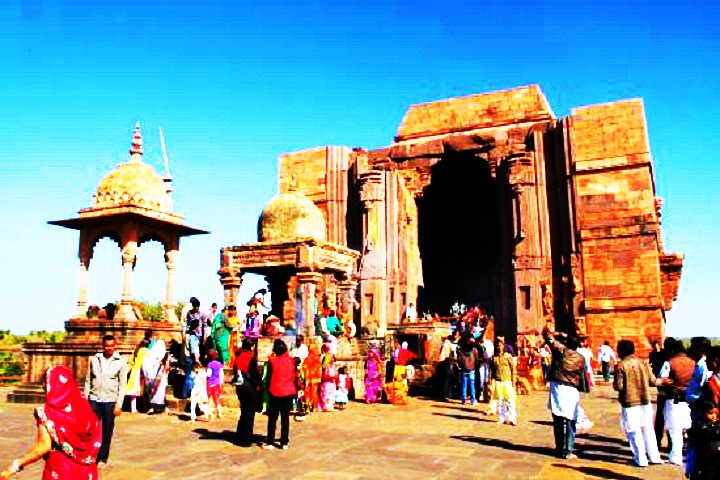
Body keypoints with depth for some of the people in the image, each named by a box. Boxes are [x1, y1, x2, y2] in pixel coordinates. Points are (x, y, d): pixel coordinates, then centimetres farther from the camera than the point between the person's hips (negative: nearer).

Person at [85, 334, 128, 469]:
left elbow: (122, 384, -3)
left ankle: (102, 459, 21)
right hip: (94, 399, 1)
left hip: (110, 400, -1)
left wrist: (119, 404, -6)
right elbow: (88, 380, 8)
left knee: (107, 431, 7)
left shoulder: (121, 362, -4)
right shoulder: (94, 359, 2)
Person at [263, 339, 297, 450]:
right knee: (285, 418, 9)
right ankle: (284, 442, 11)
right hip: (288, 392, 3)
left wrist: (268, 388, 4)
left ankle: (270, 442, 7)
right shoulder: (291, 360, 0)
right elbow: (294, 376, 6)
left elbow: (269, 377, -8)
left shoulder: (272, 360, -10)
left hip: (275, 392, -3)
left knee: (272, 418, 7)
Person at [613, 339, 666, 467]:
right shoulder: (643, 363, 2)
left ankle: (641, 459, 9)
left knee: (634, 432, 5)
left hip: (630, 403, -5)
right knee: (648, 429, 17)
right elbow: (653, 381, 7)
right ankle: (654, 457, 24)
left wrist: (614, 384, 6)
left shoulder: (621, 365, -12)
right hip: (645, 401, 5)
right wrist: (661, 381, 28)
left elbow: (618, 386, -15)